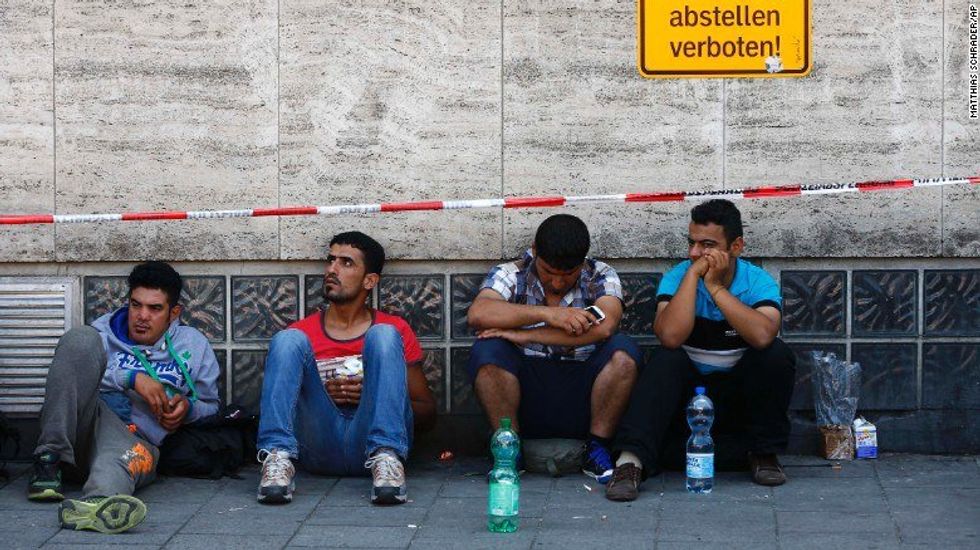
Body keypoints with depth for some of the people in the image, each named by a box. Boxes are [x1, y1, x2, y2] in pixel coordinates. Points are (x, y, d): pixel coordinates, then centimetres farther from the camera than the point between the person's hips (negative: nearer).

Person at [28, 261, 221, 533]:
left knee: (127, 456, -41)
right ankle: (49, 458, -30)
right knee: (81, 338, -23)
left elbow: (211, 405, 26)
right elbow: (76, 369, 4)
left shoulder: (194, 345, 25)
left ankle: (94, 505, -80)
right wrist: (132, 378, -10)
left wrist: (189, 407, 1)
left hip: (135, 437, -1)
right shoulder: (104, 330, 23)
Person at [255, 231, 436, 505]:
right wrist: (322, 394, -2)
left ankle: (386, 459, -35)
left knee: (383, 335, -15)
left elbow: (427, 414, 15)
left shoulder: (395, 330, 17)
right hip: (318, 448, 1)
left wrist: (375, 395, -3)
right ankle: (278, 458, -33)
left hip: (370, 441, -1)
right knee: (288, 339, -12)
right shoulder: (301, 333, 19)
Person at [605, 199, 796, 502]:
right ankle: (631, 460, -43)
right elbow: (670, 337, -29)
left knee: (776, 355, -26)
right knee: (667, 359, -30)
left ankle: (764, 452, -10)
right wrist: (693, 274, -26)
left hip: (740, 394, 0)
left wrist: (716, 287, -28)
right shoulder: (677, 278, -9)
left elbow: (763, 336, -33)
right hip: (687, 391, 0)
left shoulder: (759, 282, -10)